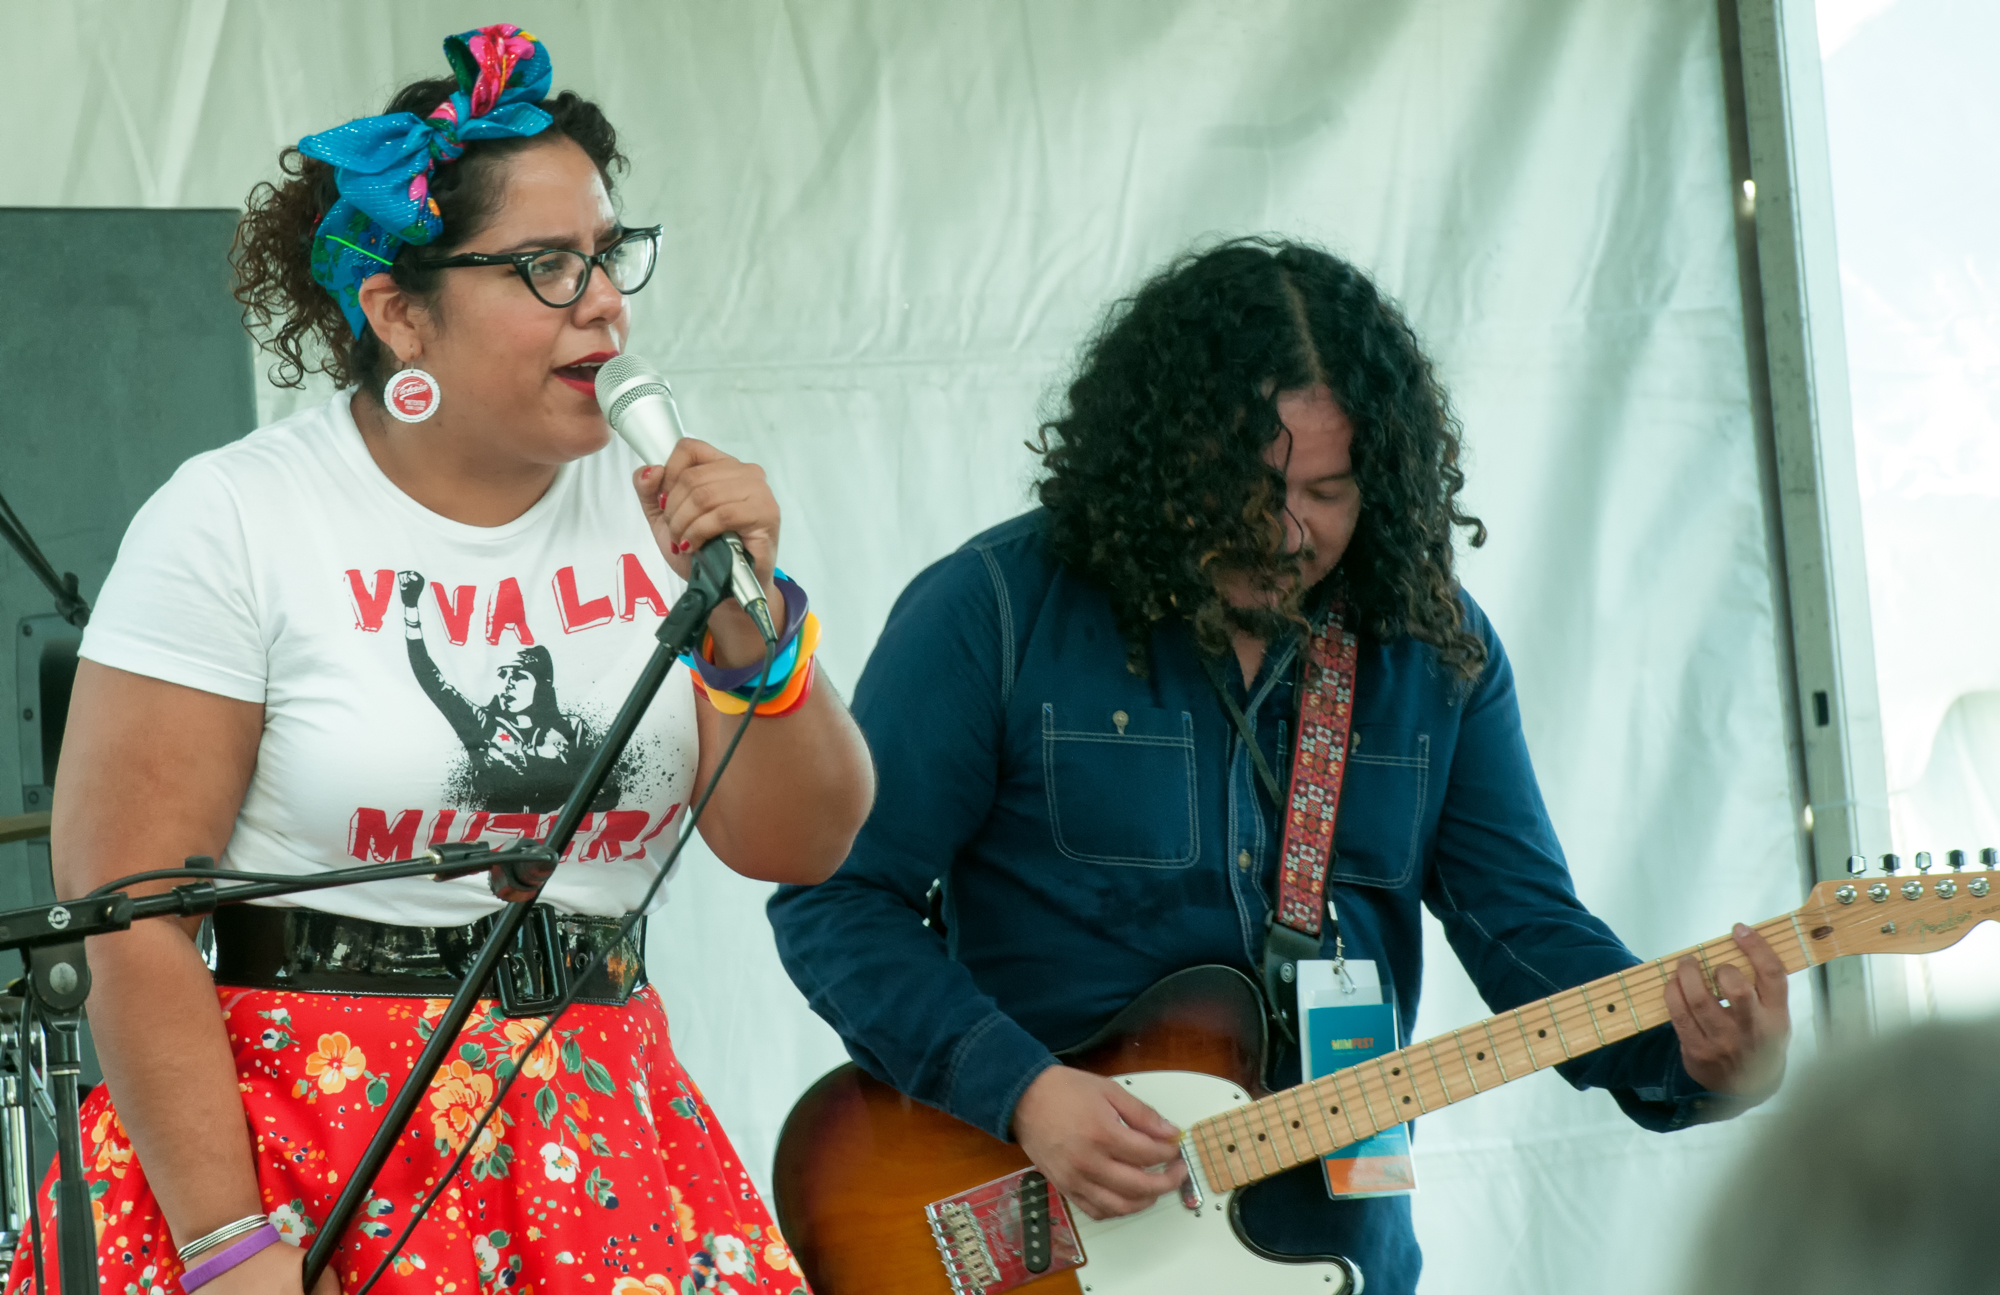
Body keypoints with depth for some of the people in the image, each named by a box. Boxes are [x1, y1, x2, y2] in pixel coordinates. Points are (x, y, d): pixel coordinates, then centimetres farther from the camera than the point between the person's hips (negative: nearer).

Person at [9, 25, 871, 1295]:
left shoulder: (651, 512, 6)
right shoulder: (235, 521, -6)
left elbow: (797, 847, 6)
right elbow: (126, 913, -10)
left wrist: (751, 624, -11)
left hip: (610, 1155, 4)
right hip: (310, 1145, -4)